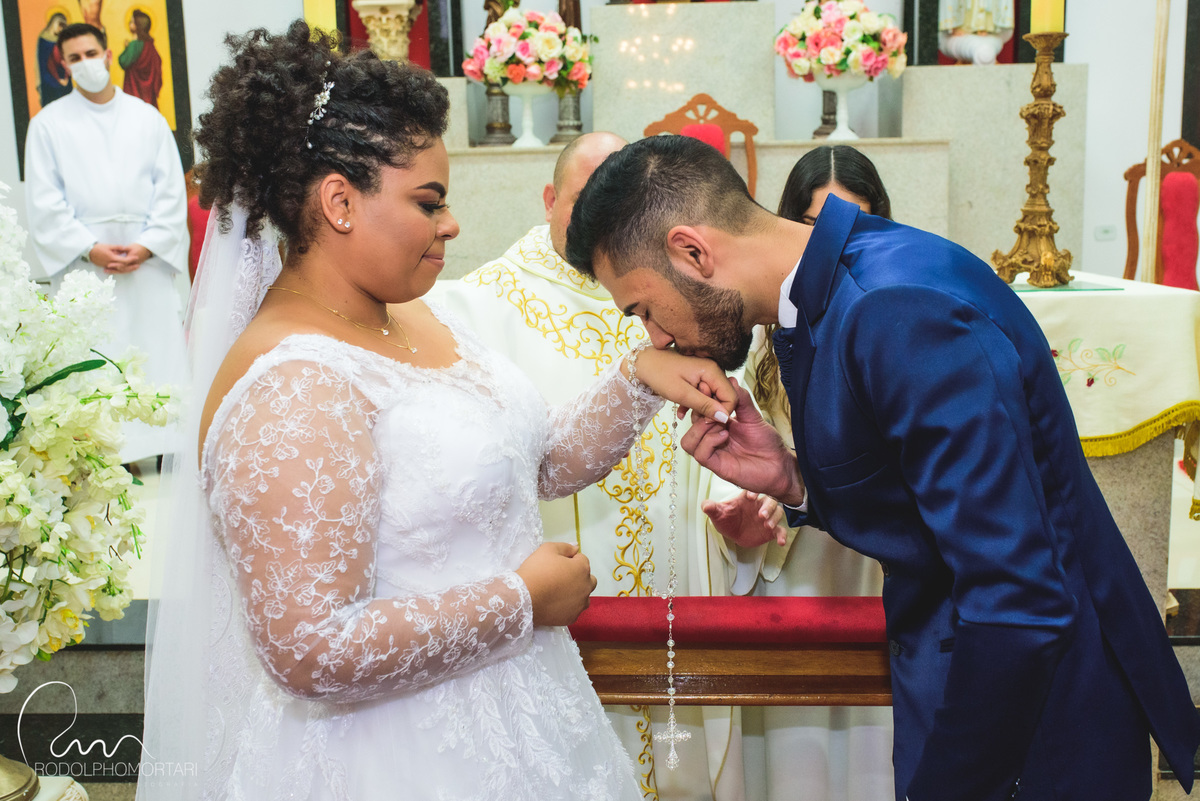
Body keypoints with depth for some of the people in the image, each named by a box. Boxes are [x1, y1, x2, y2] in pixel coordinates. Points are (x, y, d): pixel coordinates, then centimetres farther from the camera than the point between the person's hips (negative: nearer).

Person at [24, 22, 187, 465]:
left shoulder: (147, 118, 9)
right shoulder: (48, 124, 6)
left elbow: (171, 191, 5)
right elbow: (45, 202, 1)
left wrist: (148, 245, -8)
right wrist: (90, 249, -10)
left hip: (148, 258, 1)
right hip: (83, 260, -1)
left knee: (157, 347, 0)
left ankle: (167, 445, 7)